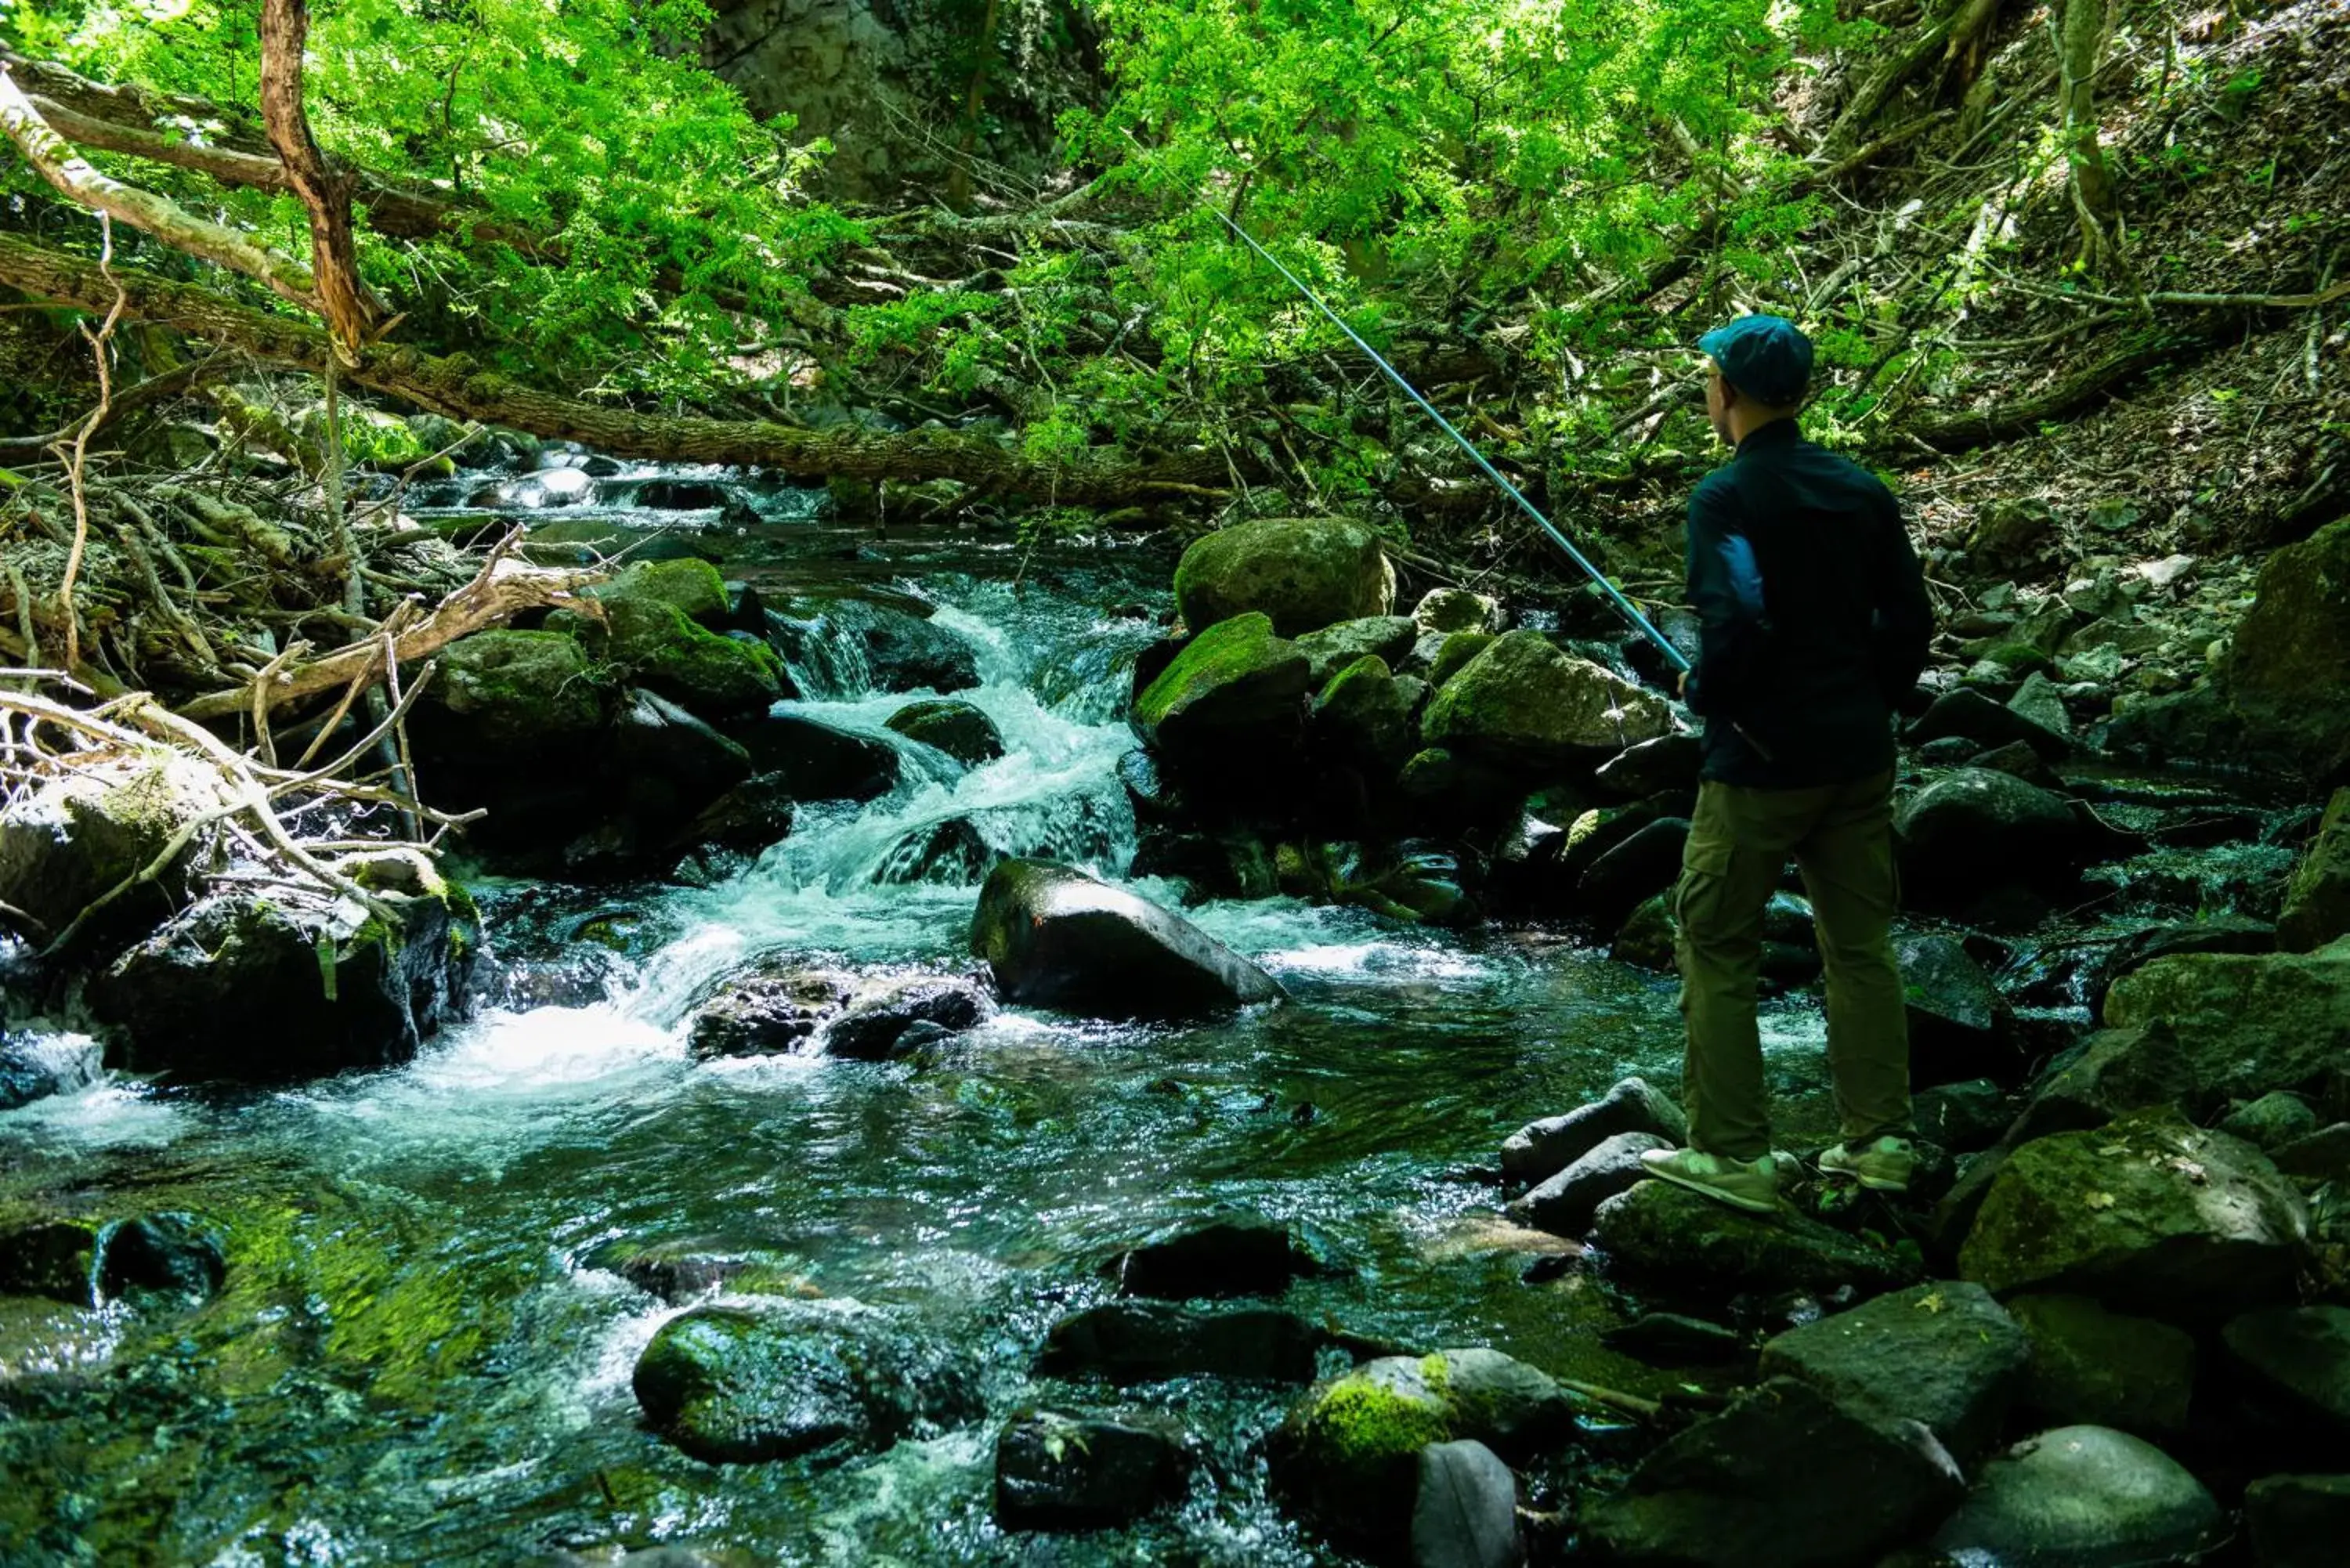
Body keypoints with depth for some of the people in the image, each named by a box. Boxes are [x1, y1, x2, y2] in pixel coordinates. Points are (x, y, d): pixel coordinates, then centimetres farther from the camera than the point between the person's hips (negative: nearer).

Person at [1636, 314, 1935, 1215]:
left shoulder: (1725, 497, -13)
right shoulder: (1860, 489, 6)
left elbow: (1738, 623, -25)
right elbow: (1910, 620, 8)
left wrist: (1704, 694, -7)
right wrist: (1868, 707, 18)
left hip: (1762, 762, -6)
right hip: (1859, 755, 6)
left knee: (1716, 948, 4)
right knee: (1860, 945, 13)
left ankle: (1732, 1155, 5)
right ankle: (1881, 1139, 18)